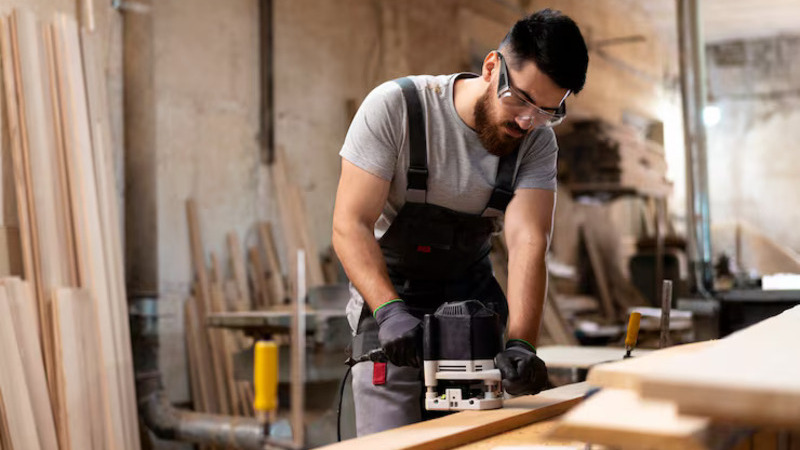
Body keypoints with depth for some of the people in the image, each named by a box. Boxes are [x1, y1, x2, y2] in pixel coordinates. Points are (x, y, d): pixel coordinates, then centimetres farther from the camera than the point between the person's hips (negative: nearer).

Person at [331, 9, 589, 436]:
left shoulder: (537, 142, -8)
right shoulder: (394, 107, -18)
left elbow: (527, 242, -20)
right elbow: (349, 225, -21)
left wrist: (520, 343, -35)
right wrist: (389, 310, -35)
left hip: (471, 297, 3)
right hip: (388, 296, -3)